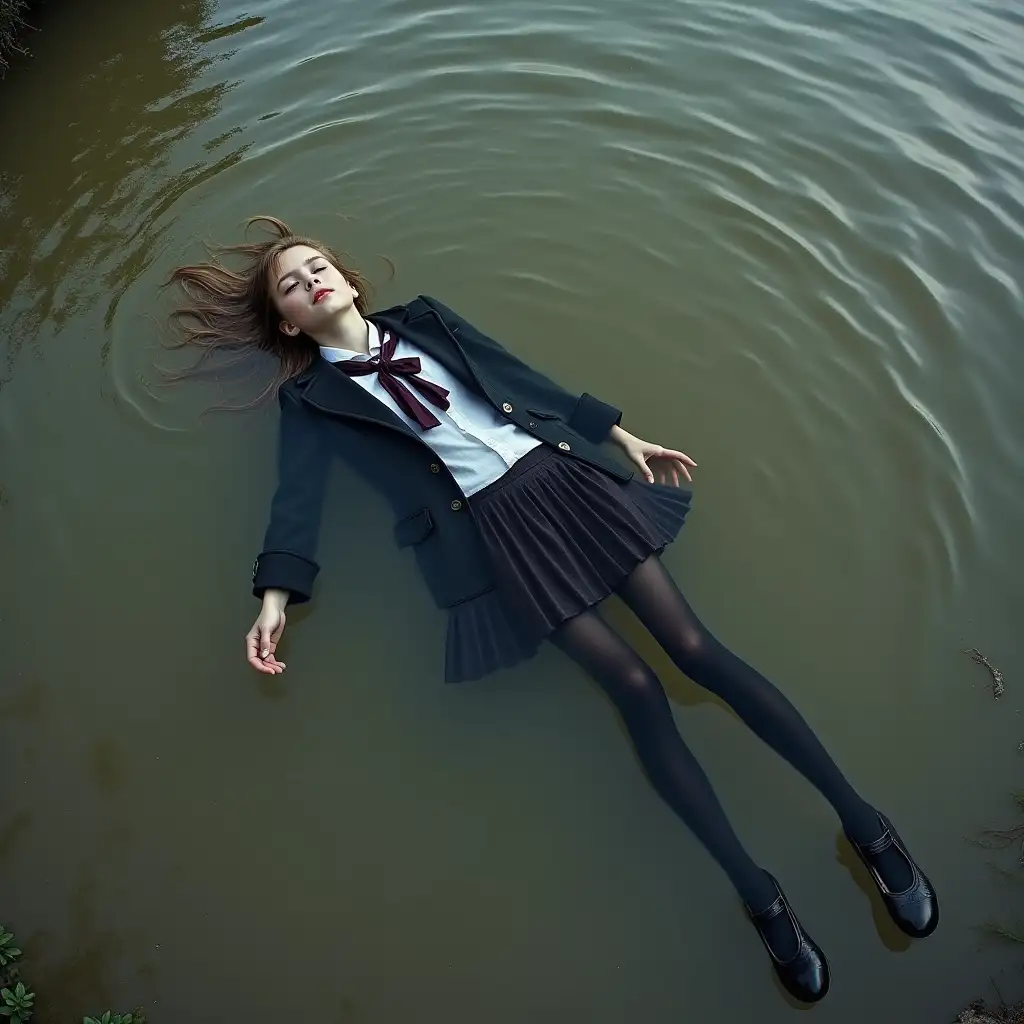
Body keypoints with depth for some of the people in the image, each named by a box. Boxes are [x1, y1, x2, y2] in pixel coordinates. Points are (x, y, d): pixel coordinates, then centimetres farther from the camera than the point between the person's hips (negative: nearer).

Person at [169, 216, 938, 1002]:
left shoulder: (422, 319, 19)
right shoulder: (312, 399, 11)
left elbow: (523, 377, 18)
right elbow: (299, 495, 0)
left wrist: (622, 435, 16)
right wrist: (276, 598, -16)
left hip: (561, 473, 3)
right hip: (490, 520, -3)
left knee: (695, 646, -6)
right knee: (633, 685, -14)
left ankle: (862, 819, 6)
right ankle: (762, 898, 0)